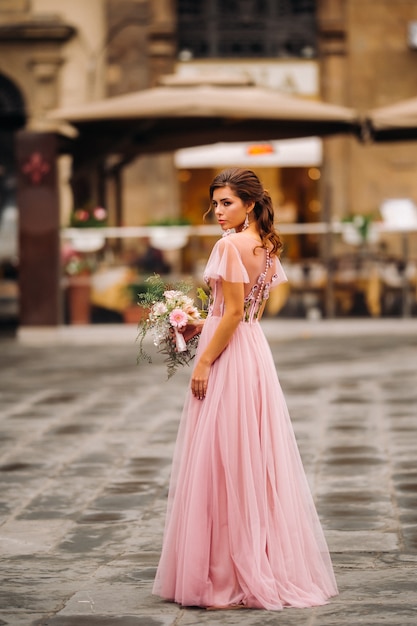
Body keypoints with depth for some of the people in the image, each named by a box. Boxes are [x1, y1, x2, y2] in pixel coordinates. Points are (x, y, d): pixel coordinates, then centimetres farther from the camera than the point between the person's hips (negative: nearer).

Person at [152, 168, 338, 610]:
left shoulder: (229, 246, -16)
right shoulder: (267, 247, 12)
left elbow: (234, 313, -19)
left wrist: (204, 361, -15)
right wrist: (202, 326, 17)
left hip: (229, 357, -9)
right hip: (255, 349, 9)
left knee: (222, 461, -3)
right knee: (256, 458, 13)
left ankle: (230, 578, 1)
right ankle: (269, 563, 20)